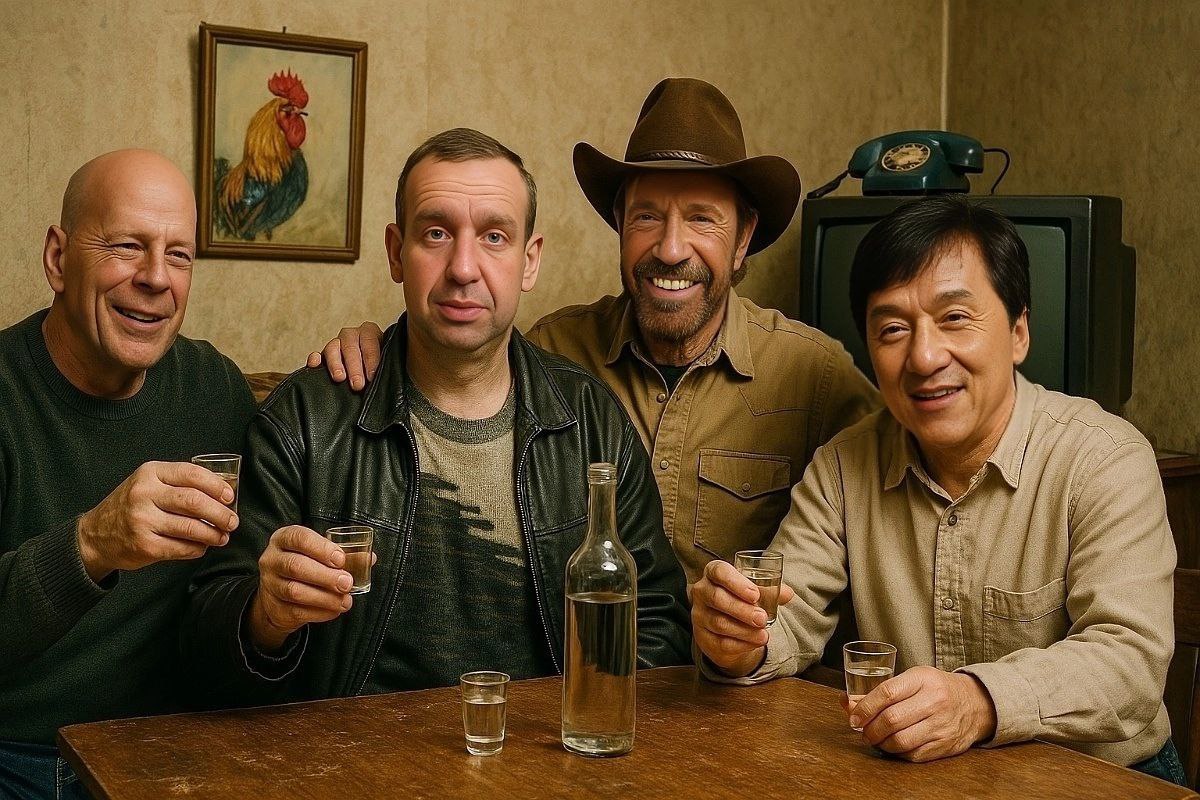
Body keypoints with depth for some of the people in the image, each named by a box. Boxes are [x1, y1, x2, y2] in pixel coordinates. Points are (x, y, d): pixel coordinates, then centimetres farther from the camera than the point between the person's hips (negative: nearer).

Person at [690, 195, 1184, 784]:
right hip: (906, 778, 2)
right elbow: (789, 618, 0)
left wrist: (982, 701, -39)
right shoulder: (845, 465, 1)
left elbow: (1131, 658, -22)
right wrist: (741, 645, -24)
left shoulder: (1107, 460, -12)